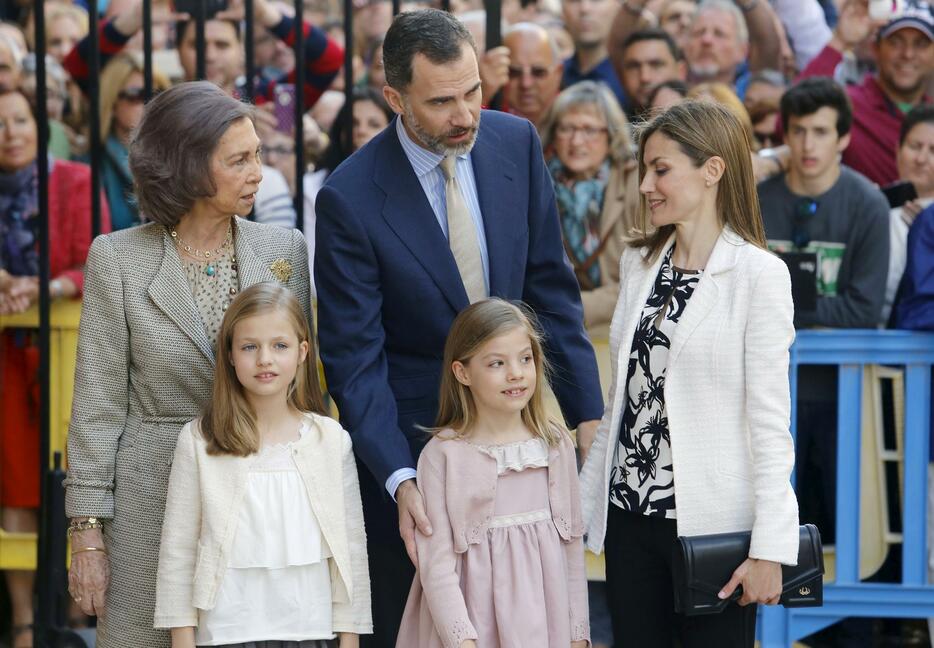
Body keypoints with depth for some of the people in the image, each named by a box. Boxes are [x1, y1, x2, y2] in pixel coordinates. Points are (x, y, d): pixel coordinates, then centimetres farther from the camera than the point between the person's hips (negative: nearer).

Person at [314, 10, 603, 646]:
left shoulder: (516, 143, -4)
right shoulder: (350, 199, -17)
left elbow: (550, 285, 5)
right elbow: (354, 359, -17)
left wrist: (587, 409, 1)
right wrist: (398, 479, -27)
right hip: (410, 440, -4)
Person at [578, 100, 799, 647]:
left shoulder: (759, 274, -8)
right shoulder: (640, 264, 11)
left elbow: (769, 418, -11)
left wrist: (770, 546, -15)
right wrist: (584, 501, 13)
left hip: (713, 521, -6)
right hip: (631, 514, 6)